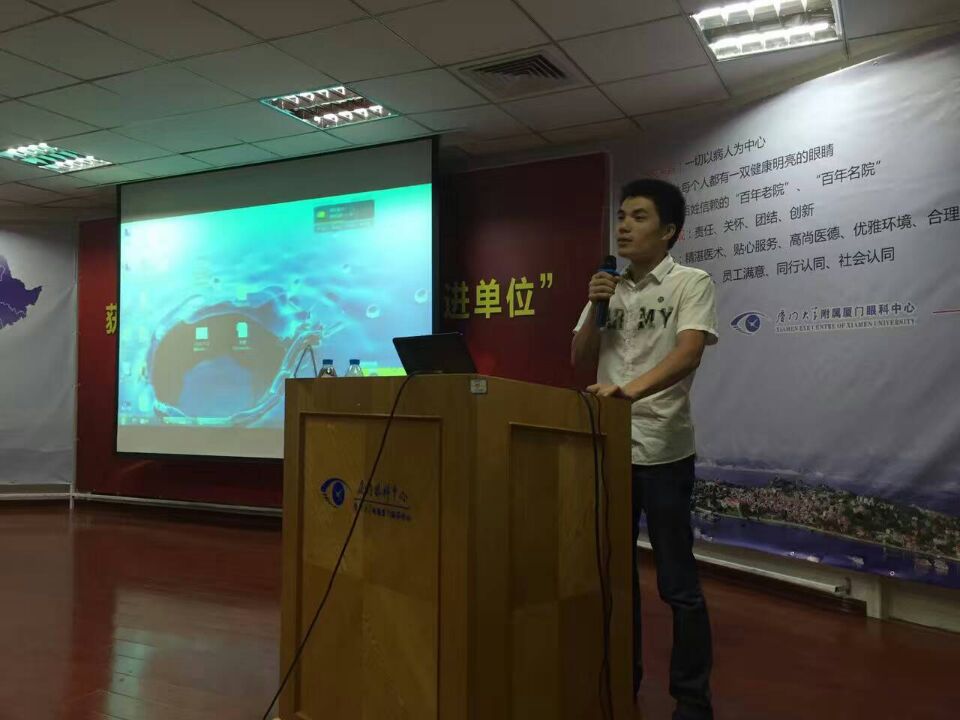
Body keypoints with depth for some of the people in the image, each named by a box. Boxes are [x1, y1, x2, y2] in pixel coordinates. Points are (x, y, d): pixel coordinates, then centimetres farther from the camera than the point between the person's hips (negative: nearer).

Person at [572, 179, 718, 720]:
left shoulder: (692, 284, -5)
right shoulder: (608, 288, 12)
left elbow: (688, 353, -21)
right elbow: (580, 361, 11)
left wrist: (632, 389, -37)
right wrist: (595, 307, -4)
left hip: (662, 451, -5)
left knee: (678, 581, 2)